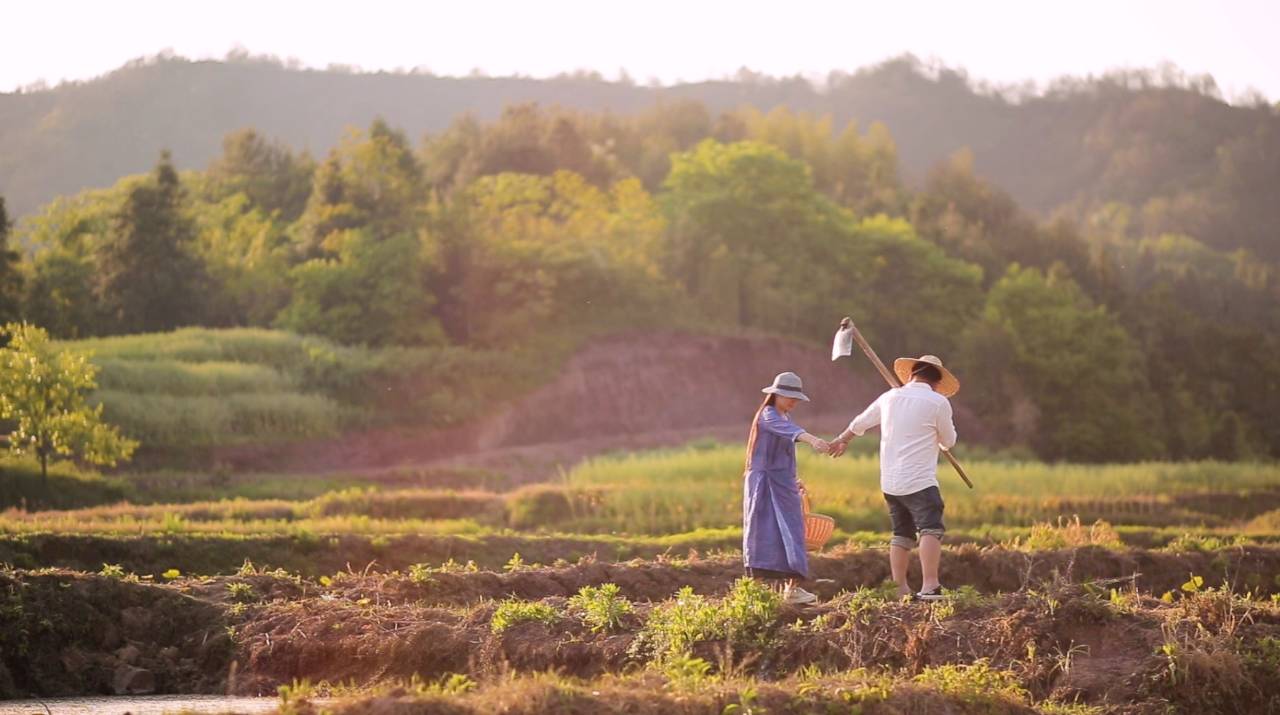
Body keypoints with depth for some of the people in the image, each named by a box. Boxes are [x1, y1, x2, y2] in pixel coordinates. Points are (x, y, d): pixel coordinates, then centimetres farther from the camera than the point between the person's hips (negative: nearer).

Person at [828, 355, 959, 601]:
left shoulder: (890, 398, 11)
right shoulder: (938, 402, -5)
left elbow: (860, 422, 26)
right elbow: (949, 441, 6)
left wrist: (842, 440, 45)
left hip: (890, 482, 7)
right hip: (920, 482, -7)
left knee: (902, 534, 18)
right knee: (931, 529, -17)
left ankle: (900, 588, 17)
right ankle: (929, 586, -34)